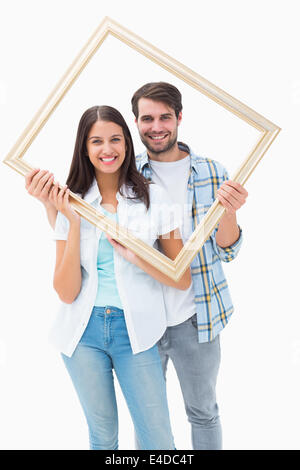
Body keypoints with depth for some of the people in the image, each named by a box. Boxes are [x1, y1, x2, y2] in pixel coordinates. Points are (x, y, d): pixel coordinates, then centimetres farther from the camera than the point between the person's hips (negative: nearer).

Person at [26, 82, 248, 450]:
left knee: (204, 413, 20)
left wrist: (229, 211, -26)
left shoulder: (213, 174, -4)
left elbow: (227, 251, -6)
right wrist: (49, 201, -20)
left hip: (195, 319, 0)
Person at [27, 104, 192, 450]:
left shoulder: (153, 197, -4)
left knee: (159, 441, 6)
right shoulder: (72, 202, -2)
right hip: (84, 331, 1)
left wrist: (135, 255, -19)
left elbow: (182, 279, -4)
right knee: (103, 436, 19)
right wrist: (74, 223, -16)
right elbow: (66, 292, -8)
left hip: (134, 330, -1)